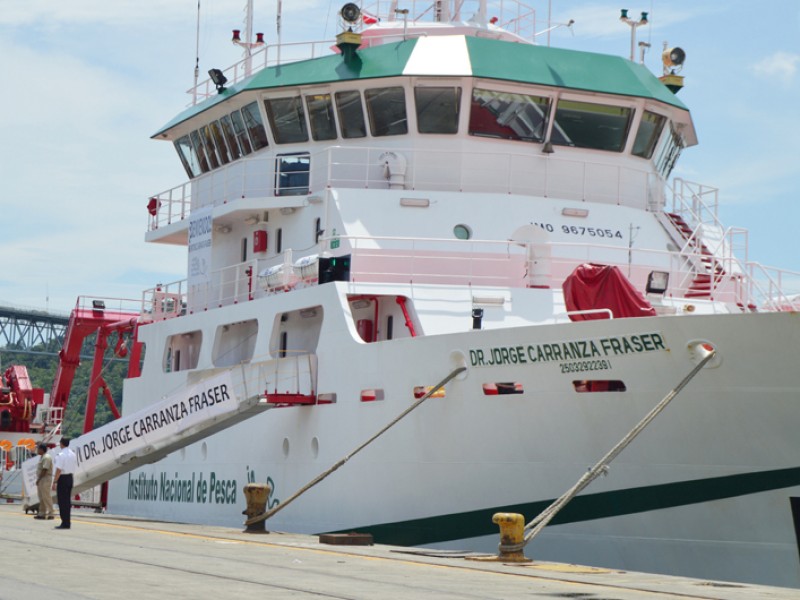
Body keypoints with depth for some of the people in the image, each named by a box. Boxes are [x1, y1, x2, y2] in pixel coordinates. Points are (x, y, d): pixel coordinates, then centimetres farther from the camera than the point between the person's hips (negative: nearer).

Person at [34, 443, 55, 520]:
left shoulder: (46, 458, -17)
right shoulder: (41, 457, 16)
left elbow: (44, 470, -21)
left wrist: (38, 479, -17)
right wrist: (38, 479, 13)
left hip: (45, 479, -11)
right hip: (41, 480, 11)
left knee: (46, 497, -10)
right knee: (41, 497, 13)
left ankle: (50, 514, -9)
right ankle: (41, 513, 18)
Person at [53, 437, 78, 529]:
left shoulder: (61, 455, -16)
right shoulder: (73, 454, 9)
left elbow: (59, 470, -19)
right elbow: (75, 467, 12)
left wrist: (55, 482, -16)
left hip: (62, 478, -8)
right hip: (70, 477, 8)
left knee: (62, 501, -3)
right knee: (67, 500, 15)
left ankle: (65, 523, -3)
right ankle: (67, 521, 19)